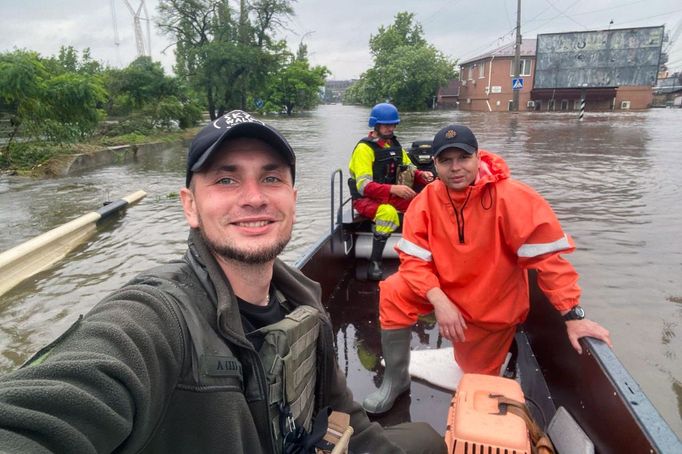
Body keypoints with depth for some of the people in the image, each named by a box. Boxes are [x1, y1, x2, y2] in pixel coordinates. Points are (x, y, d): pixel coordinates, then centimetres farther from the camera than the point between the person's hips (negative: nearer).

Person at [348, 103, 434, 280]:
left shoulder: (395, 144, 9)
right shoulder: (364, 148, -14)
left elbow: (409, 169, 13)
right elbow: (363, 186, -24)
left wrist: (422, 175, -11)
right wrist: (393, 189, -36)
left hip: (390, 196, 7)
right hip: (366, 199, -6)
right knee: (388, 212, -37)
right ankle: (374, 262, -25)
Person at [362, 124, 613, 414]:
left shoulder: (511, 197, -25)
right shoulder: (427, 200, -15)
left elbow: (548, 254, -23)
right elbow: (413, 258, -15)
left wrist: (573, 315, -25)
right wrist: (439, 301, -29)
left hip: (492, 305, -2)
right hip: (443, 288, 2)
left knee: (478, 380, 9)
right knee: (393, 293, -22)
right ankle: (396, 379, -1)